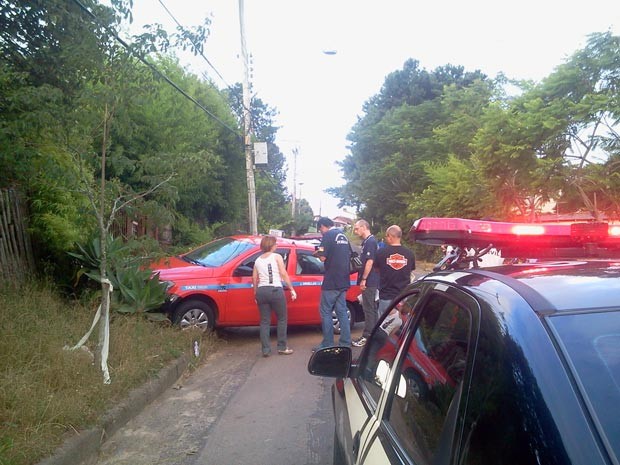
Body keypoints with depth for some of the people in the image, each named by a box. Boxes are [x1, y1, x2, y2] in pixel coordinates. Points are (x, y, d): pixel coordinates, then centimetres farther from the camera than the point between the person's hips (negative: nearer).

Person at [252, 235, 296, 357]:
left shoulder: (258, 260, 13)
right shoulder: (277, 257, 1)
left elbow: (254, 279, 9)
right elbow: (284, 274, -6)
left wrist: (256, 293, 19)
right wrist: (292, 289, -3)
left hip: (261, 291, 4)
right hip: (275, 290, -4)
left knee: (265, 321, 9)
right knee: (282, 319, 10)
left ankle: (266, 349, 8)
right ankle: (282, 347, 12)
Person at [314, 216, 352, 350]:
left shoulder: (328, 235, -10)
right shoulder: (343, 235, 15)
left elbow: (323, 257, -17)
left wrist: (318, 252, 5)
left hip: (331, 282, -8)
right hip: (343, 282, 8)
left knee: (325, 312, 0)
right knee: (342, 312, 11)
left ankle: (327, 344, 2)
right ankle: (345, 343, 14)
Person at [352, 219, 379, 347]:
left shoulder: (370, 241, -15)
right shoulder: (366, 241, 16)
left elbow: (370, 262, -22)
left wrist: (363, 279, -20)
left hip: (369, 281, -10)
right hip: (371, 281, 10)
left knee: (368, 309, -4)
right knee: (372, 308, 15)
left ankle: (367, 337, 1)